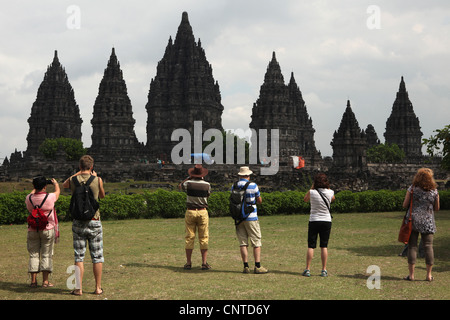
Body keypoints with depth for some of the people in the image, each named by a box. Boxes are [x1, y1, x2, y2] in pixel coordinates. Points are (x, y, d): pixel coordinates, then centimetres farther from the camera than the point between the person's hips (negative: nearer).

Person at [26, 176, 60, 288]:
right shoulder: (50, 197, -11)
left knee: (33, 255, 8)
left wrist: (36, 187, 41)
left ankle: (33, 280, 5)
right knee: (46, 255, 3)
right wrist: (55, 183, 33)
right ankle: (45, 281, 1)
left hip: (33, 231, 3)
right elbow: (58, 191, 12)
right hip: (48, 230, -2)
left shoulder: (29, 198, -4)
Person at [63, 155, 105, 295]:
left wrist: (78, 173, 27)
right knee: (97, 256, 6)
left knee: (79, 256, 4)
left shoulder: (73, 180, -3)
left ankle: (79, 288, 3)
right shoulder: (98, 180, -7)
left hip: (78, 222, 1)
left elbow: (64, 184, 22)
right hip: (94, 222, -1)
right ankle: (98, 288, 10)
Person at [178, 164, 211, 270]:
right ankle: (204, 263, 1)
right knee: (204, 238, 4)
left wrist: (189, 177, 22)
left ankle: (188, 263, 6)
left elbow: (179, 186, 17)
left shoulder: (188, 183, -5)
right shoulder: (207, 185, -5)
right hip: (203, 212, 0)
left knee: (189, 237, 5)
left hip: (190, 211, 0)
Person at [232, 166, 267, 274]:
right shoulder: (253, 186, -6)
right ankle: (257, 266, -1)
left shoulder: (234, 187, 4)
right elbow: (260, 201, 4)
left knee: (243, 243, 6)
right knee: (256, 242, 2)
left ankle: (246, 266, 3)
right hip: (251, 217, -4)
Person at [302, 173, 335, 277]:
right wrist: (327, 187, 14)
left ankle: (307, 269, 3)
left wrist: (312, 187, 8)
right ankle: (324, 270, 6)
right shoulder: (330, 193, -6)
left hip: (314, 221, -1)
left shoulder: (312, 192, -11)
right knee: (324, 246, 7)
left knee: (311, 246, 4)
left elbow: (305, 199, 10)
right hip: (326, 221, 1)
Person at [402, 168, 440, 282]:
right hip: (428, 222, 1)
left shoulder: (412, 188, -3)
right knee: (428, 247, 6)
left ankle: (411, 274, 3)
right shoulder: (434, 191, 1)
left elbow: (405, 205, -1)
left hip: (413, 220, -1)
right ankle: (429, 275, 8)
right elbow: (437, 208, 9)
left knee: (412, 246, 3)